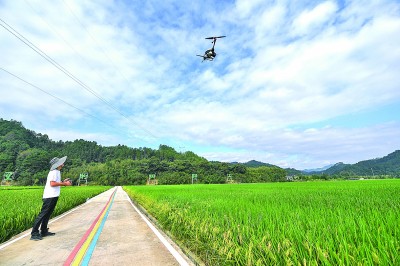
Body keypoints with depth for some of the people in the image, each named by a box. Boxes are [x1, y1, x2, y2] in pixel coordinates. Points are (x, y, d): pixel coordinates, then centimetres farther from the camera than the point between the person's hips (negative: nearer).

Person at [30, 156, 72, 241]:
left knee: (47, 215, 15)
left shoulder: (57, 172, 16)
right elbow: (52, 184, -21)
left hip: (53, 196, 10)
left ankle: (44, 231, 23)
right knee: (42, 215, -5)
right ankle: (34, 234, 1)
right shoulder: (54, 172, -14)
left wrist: (63, 182, 9)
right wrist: (64, 184, -15)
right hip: (50, 197, -10)